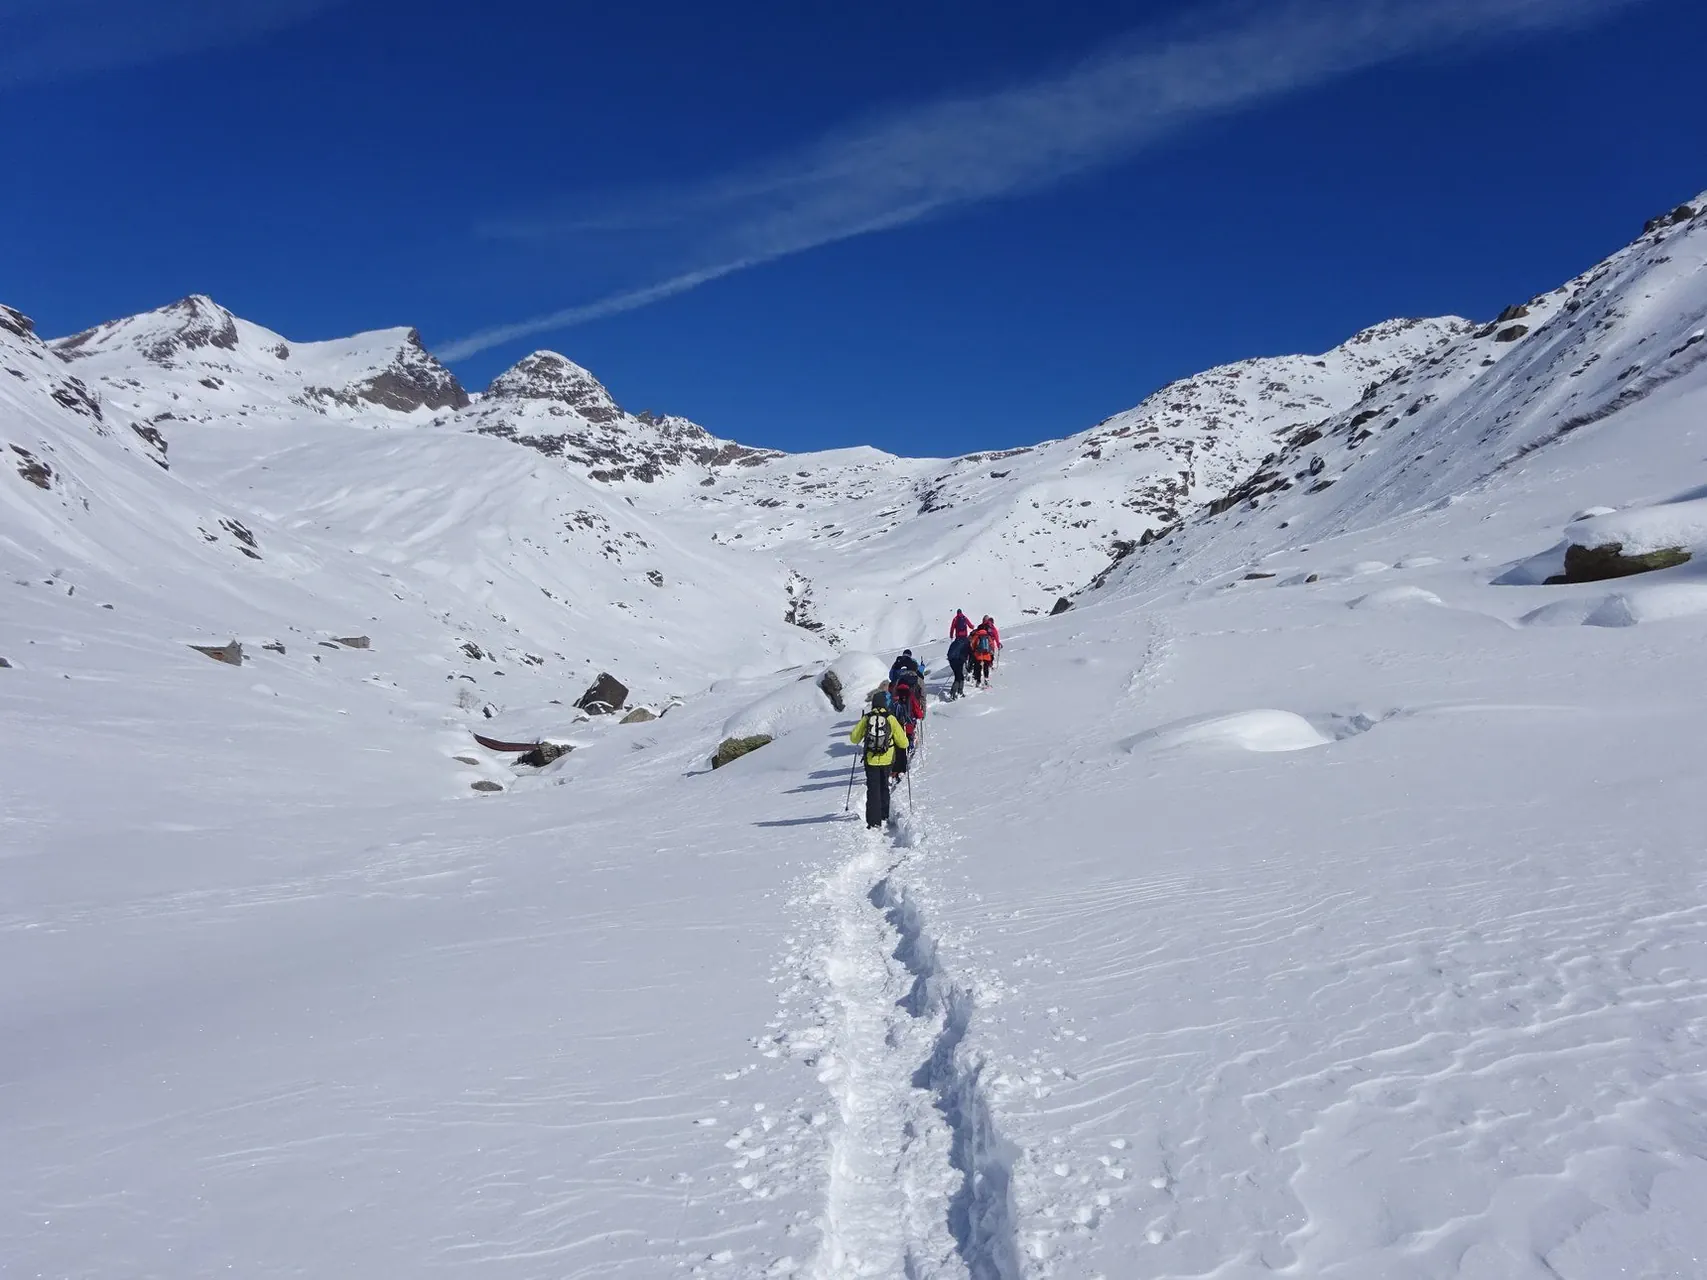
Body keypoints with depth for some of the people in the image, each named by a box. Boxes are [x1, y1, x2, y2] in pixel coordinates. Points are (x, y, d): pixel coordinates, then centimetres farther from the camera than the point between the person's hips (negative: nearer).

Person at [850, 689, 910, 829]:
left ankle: (874, 821, -5)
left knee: (873, 790, 3)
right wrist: (904, 734, 16)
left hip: (870, 761, 0)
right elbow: (903, 743, -5)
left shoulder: (866, 719, -5)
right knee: (884, 787, 21)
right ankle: (884, 815, 29)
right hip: (887, 760, 0)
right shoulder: (891, 719, -8)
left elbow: (854, 739, 4)